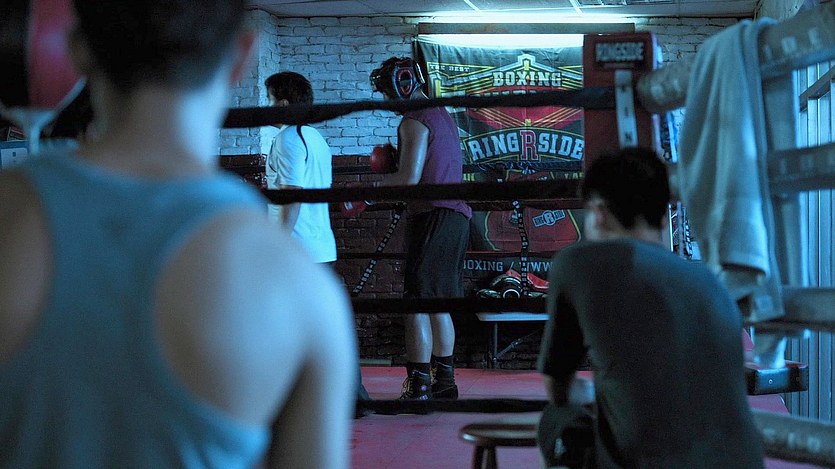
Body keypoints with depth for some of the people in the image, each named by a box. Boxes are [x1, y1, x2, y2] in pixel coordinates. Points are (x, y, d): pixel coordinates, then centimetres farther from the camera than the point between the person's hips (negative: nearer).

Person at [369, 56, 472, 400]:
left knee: (417, 301, -10)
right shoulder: (442, 115, 22)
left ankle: (418, 387, -12)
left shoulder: (414, 121, -9)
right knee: (438, 303, 15)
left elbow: (409, 178, -17)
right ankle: (444, 380, 19)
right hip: (457, 216, 10)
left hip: (432, 216, -10)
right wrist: (394, 161, 18)